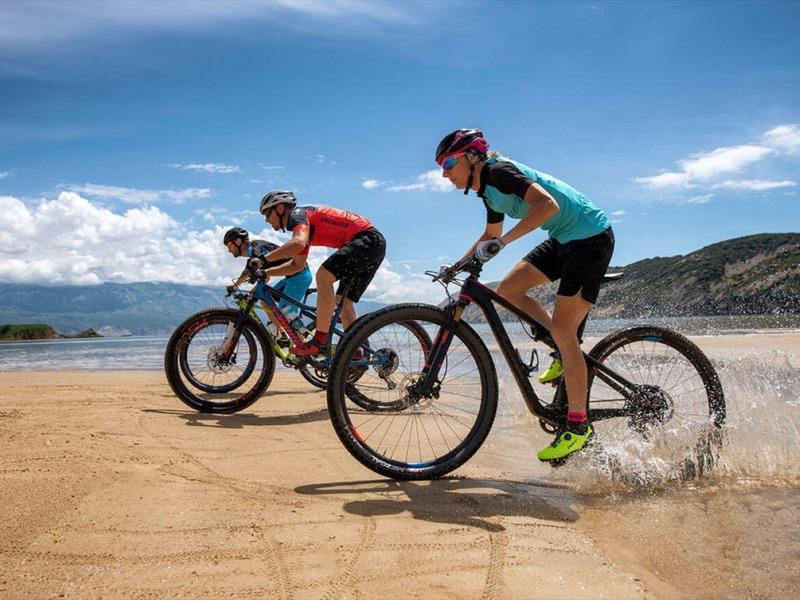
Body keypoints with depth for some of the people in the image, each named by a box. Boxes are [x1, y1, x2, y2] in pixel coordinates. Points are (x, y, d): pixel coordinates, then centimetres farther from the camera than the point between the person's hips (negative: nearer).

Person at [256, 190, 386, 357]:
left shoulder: (297, 214, -8)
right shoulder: (304, 225, 21)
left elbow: (297, 243, -30)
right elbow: (297, 264, 27)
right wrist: (266, 272, 19)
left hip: (368, 239, -10)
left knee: (323, 276, -22)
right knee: (343, 301, 9)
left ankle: (320, 340, -22)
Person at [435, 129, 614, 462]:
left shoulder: (498, 170, -17)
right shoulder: (488, 188, 12)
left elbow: (547, 204, -31)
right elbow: (490, 235, 27)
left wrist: (503, 241, -34)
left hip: (590, 236, -9)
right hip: (564, 238, 9)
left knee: (562, 329, -12)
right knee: (507, 290, 1)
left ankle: (577, 424, -1)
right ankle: (566, 350, 14)